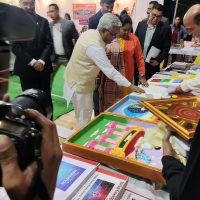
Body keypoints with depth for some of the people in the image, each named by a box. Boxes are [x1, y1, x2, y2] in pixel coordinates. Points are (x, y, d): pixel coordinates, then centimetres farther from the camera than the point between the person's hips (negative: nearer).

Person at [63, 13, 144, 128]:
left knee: (86, 111, 21)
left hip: (82, 79, 9)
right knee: (84, 115, 6)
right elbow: (110, 71, -31)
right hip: (79, 82, -9)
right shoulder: (95, 46, -30)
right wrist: (131, 86, -27)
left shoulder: (91, 32, -1)